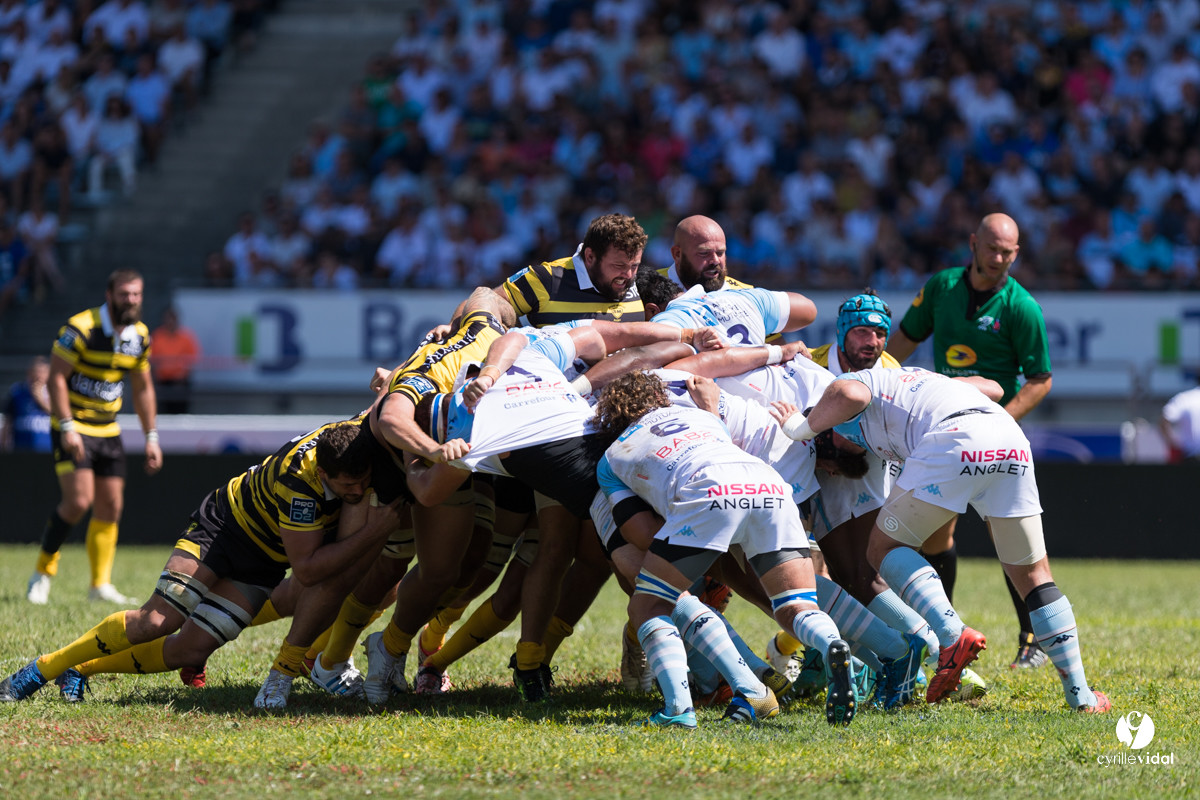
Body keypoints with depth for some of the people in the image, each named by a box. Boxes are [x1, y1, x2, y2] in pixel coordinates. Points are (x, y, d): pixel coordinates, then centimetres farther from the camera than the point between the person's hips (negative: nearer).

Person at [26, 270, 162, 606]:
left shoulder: (140, 335, 4)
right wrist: (67, 427, -24)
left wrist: (151, 436, 11)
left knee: (110, 507, 4)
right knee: (79, 500, -18)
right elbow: (56, 376, -17)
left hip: (108, 431, 7)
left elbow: (142, 388, 15)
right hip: (74, 429, -7)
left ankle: (101, 585, 12)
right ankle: (43, 572, -2)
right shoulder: (81, 328, -17)